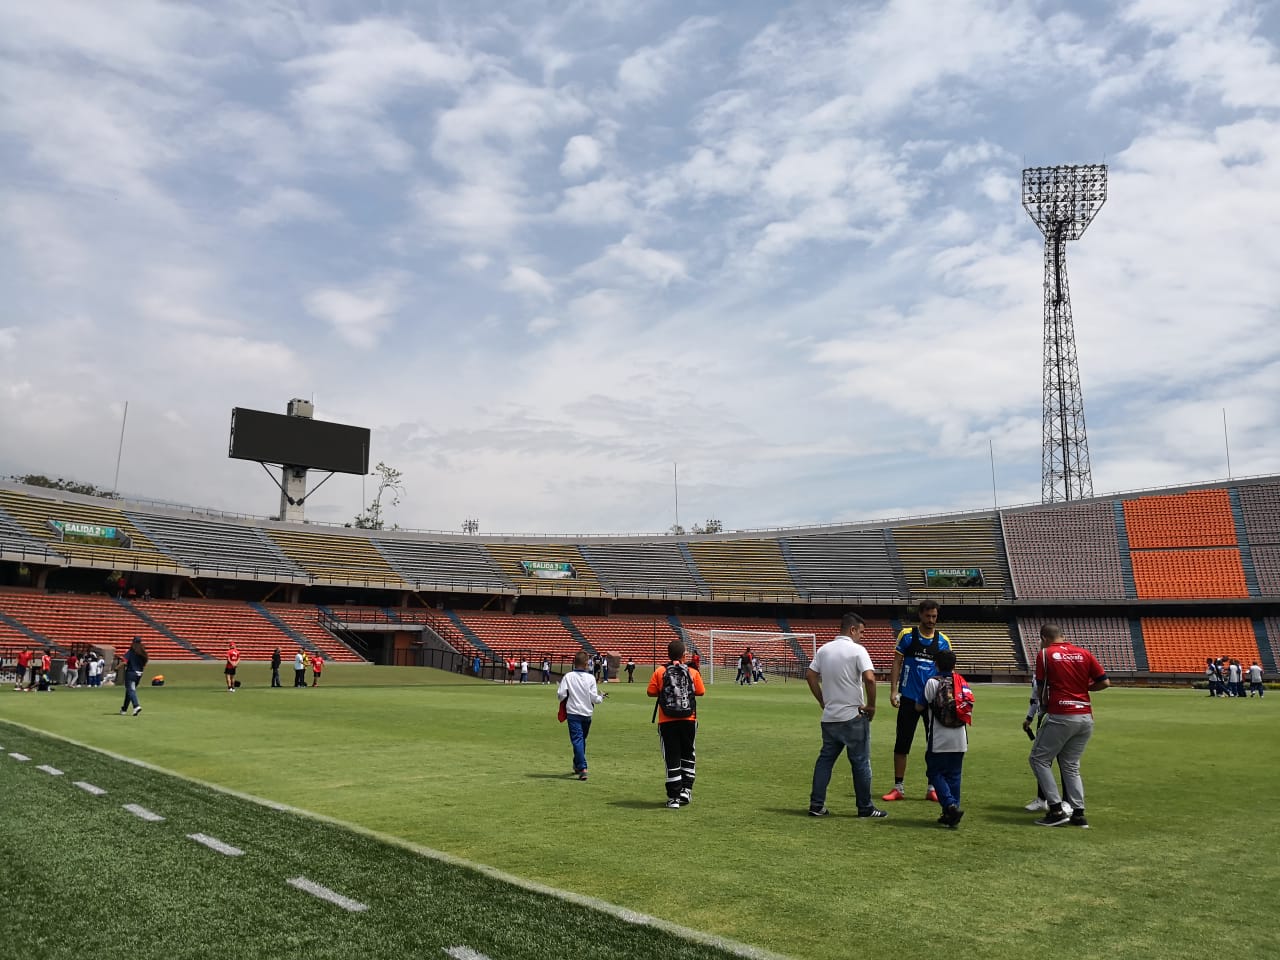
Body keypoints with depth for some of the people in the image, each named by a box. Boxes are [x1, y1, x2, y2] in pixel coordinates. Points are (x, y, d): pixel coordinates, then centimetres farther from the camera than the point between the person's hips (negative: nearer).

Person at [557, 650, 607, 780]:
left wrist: (566, 698, 13)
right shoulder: (590, 677, -6)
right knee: (582, 739, 20)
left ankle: (582, 768, -19)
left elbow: (560, 694, -10)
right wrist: (601, 697, 14)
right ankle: (577, 765, 33)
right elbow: (593, 697, -7)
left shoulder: (568, 676, -7)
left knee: (577, 740, -5)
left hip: (573, 712, -2)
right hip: (587, 713, 2)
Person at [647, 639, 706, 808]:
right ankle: (686, 790, 17)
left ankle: (674, 797, 4)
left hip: (667, 722, -1)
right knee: (688, 755, 19)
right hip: (688, 720, 1)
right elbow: (701, 692, 2)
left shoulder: (660, 672, -5)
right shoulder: (693, 673, -3)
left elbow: (651, 692, -5)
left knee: (672, 758, 4)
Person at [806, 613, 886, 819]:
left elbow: (810, 675, 9)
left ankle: (816, 805, 11)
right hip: (853, 717, -5)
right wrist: (871, 705, -10)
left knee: (825, 759, 12)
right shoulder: (857, 650, -11)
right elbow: (869, 678, -22)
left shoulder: (824, 649, 7)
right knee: (861, 763, 6)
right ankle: (865, 807, 14)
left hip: (829, 717, 6)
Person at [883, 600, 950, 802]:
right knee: (902, 742, 3)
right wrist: (893, 691, -5)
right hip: (909, 699, -1)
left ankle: (933, 788, 17)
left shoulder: (943, 640, 4)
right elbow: (897, 663, 2)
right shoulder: (907, 635, 0)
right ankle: (899, 788, 12)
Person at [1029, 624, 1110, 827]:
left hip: (1060, 717, -6)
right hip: (1086, 717, 6)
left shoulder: (1045, 654, -3)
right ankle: (1078, 814, 10)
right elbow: (1105, 682, 6)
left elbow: (1041, 687, 1)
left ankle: (1056, 810, -1)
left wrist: (1043, 706, 19)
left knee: (1039, 758, 6)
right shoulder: (1084, 653, 9)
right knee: (1071, 765, 17)